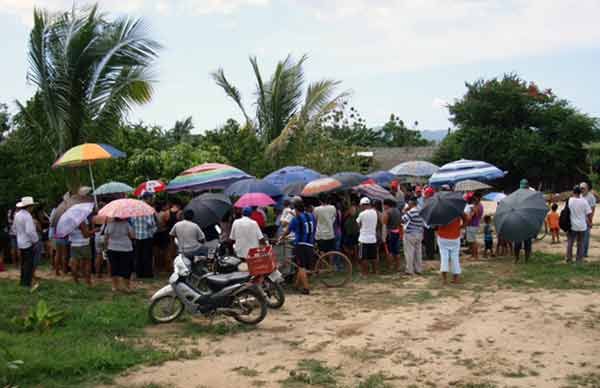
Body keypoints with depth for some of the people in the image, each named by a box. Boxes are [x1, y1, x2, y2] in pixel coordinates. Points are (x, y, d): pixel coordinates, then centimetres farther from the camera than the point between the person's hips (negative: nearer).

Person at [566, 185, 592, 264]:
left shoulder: (569, 200, -9)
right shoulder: (584, 201, -10)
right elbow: (589, 213, -7)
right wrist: (589, 222, 7)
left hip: (572, 226, 0)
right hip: (582, 226, 0)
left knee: (570, 243, 11)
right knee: (580, 243, 12)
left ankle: (569, 259, 13)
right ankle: (579, 259, 16)